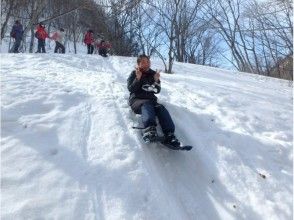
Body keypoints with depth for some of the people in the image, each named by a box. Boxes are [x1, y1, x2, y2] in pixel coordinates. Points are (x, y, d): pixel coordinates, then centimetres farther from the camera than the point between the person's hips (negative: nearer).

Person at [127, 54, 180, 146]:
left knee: (161, 108, -28)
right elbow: (130, 89, -2)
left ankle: (169, 135, -46)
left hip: (151, 99, 3)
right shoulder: (134, 74, 10)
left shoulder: (153, 74, 17)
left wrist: (156, 81, -7)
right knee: (146, 105, -37)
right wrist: (138, 79, -15)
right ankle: (149, 130, -64)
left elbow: (157, 91, 11)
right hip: (137, 100, -3)